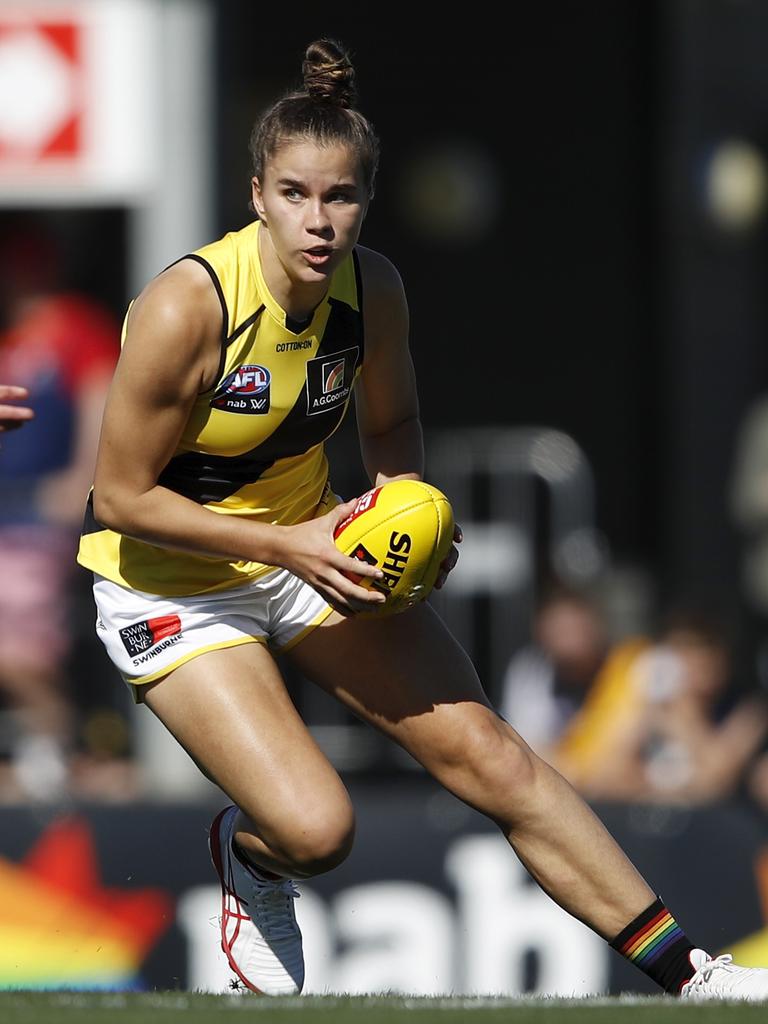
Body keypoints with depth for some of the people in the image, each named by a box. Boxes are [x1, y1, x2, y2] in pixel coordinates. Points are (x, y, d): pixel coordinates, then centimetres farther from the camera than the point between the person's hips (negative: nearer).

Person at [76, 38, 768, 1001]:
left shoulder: (372, 286, -11)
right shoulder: (185, 308, -29)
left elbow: (391, 422, 10)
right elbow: (122, 497, -21)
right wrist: (285, 546, -26)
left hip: (311, 544, 5)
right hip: (170, 585, -5)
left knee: (482, 748, -3)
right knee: (315, 828, -20)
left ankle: (684, 974, 3)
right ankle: (247, 855, 19)